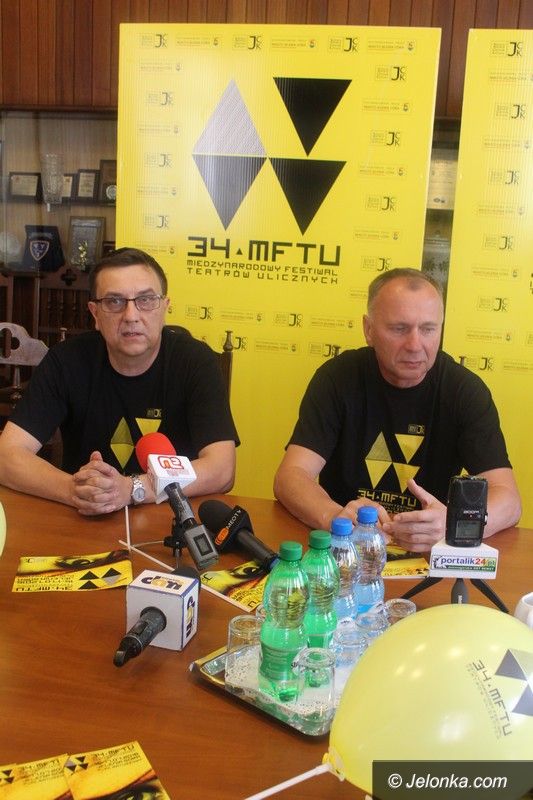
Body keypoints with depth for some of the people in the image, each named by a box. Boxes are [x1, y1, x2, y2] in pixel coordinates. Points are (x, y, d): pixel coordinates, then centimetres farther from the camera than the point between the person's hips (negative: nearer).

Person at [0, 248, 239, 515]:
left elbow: (221, 469, -17)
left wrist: (130, 489, -29)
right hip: (83, 524, 1)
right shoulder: (66, 360, -6)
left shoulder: (196, 361, -9)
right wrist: (74, 490, -29)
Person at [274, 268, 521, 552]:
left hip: (429, 557, -1)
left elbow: (507, 498, -12)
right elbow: (291, 475, -13)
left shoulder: (466, 389, -6)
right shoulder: (338, 377, -7)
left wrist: (452, 524, -34)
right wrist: (334, 517, -34)